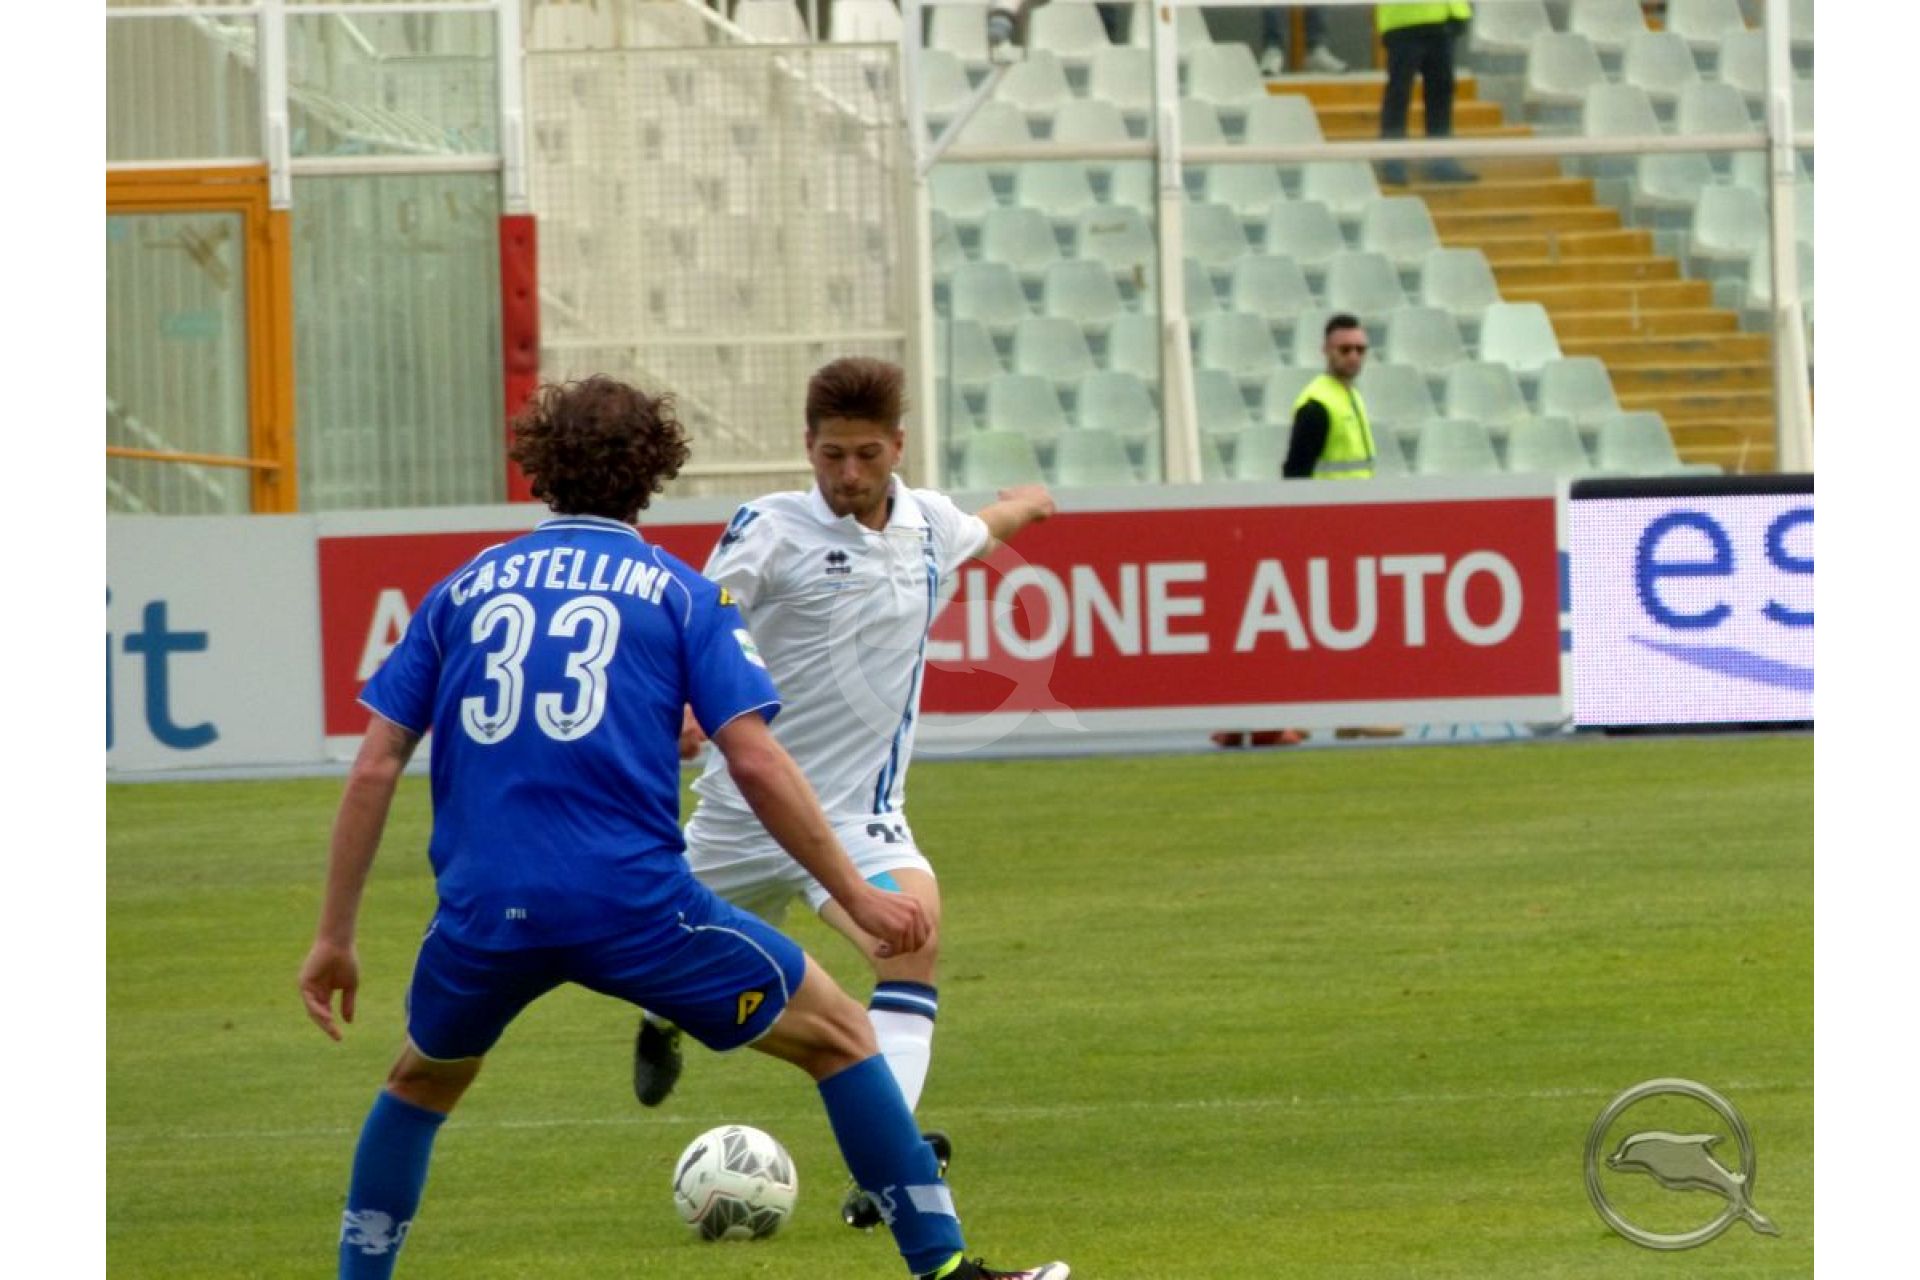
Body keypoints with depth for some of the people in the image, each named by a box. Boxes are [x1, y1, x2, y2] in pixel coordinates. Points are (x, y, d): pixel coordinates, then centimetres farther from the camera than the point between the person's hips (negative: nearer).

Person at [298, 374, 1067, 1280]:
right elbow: (756, 762, -2)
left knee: (422, 1082, 32)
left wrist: (335, 936, 15)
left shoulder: (463, 590, 16)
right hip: (635, 899, -3)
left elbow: (373, 770, 11)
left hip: (483, 911, 3)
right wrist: (855, 897, 4)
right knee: (839, 1036, 13)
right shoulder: (677, 592, 9)